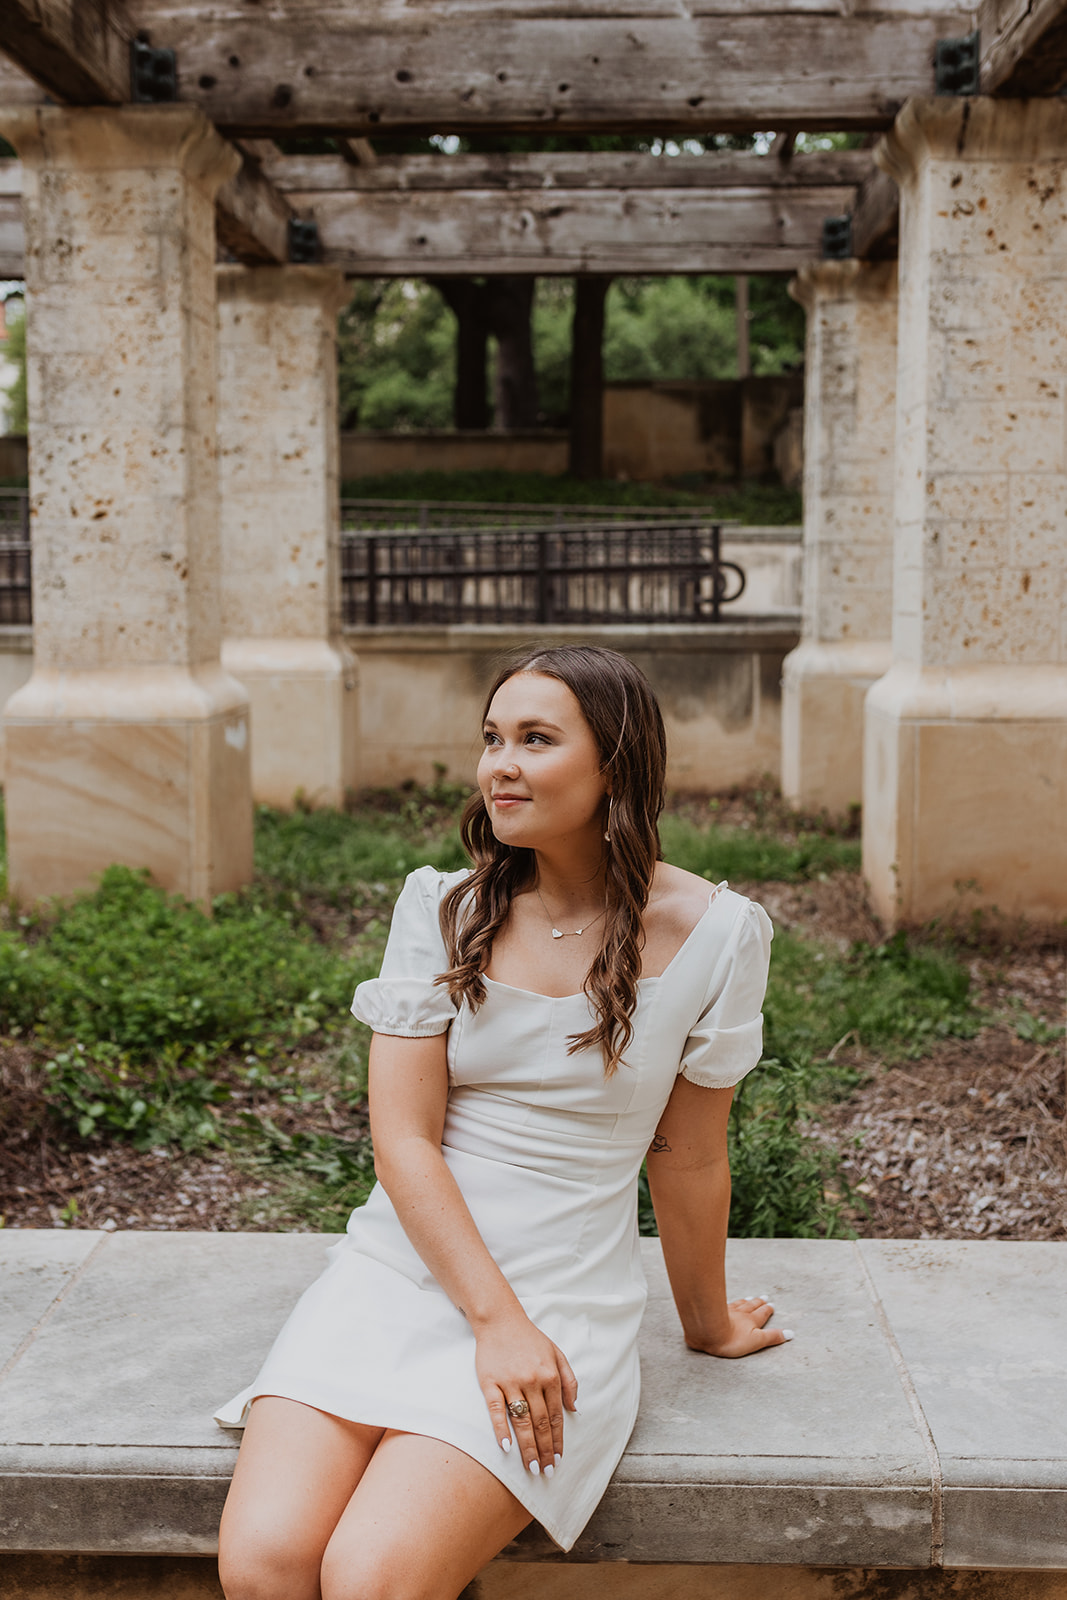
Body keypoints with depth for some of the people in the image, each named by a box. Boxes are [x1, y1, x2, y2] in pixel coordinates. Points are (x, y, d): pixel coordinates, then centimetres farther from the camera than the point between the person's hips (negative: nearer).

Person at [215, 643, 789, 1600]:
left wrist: (709, 1325, 18)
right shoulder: (443, 909, 0)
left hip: (564, 1298, -2)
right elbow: (403, 1139, -4)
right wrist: (496, 1317, -14)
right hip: (399, 1269, 2)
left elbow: (689, 1157, 7)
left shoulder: (712, 933, -5)